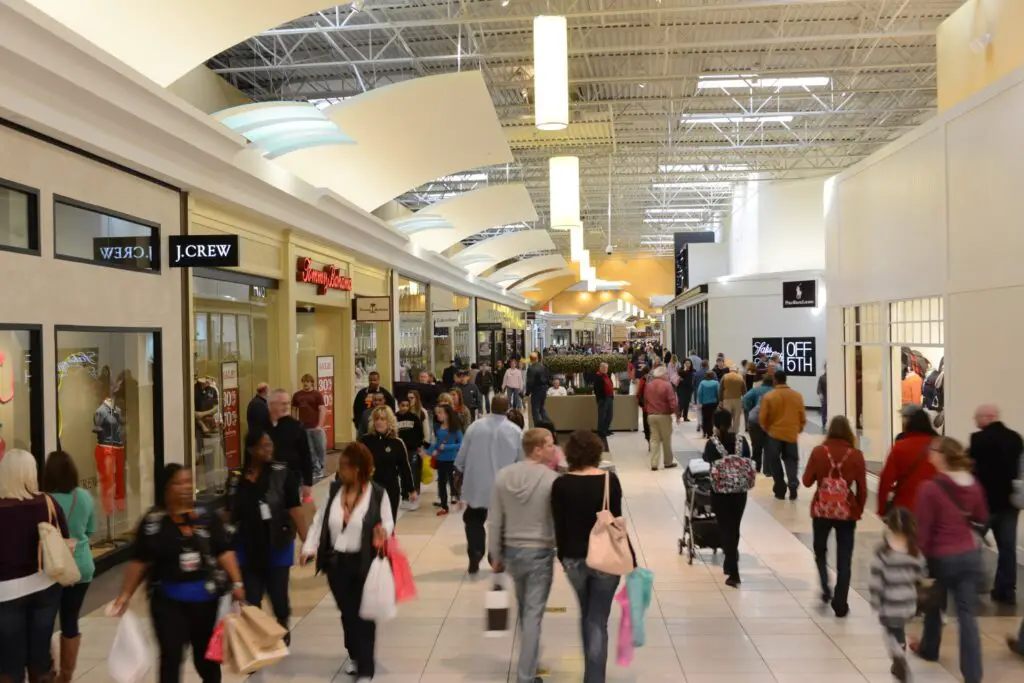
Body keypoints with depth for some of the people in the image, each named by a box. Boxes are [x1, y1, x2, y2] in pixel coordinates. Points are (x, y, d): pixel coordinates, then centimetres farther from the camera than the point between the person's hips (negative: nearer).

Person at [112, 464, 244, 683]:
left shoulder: (207, 516, -3)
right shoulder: (152, 522, -3)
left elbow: (224, 552, -5)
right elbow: (140, 562, 3)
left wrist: (236, 582, -13)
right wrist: (126, 594, 2)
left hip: (205, 597, 1)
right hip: (168, 599, -1)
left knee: (206, 654, 16)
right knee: (171, 657, 0)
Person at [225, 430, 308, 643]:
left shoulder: (282, 474, -8)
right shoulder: (236, 478, -1)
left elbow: (295, 509, -12)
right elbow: (229, 515, 7)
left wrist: (307, 542, -19)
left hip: (277, 548, -1)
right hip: (247, 549, 2)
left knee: (278, 598, 12)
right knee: (251, 601, 8)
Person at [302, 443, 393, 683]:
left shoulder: (377, 493, -11)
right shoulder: (334, 489, 0)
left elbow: (388, 522, -3)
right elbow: (319, 520, 4)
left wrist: (383, 531, -25)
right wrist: (309, 547, -7)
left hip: (364, 563, -4)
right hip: (336, 562, 4)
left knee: (364, 614, 2)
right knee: (347, 612, 17)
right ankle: (354, 656, 40)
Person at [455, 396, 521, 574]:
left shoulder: (475, 426, -6)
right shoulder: (516, 431, -9)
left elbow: (461, 456, -1)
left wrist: (459, 471, 17)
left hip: (477, 484, 1)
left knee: (474, 521, 17)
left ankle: (474, 558, 5)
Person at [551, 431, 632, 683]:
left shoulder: (560, 485, -7)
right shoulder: (610, 480, -10)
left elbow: (560, 528, -3)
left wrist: (562, 556, 13)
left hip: (574, 558, 2)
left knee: (586, 616, 23)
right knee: (598, 621, 5)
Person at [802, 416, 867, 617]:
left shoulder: (818, 451, -6)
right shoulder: (856, 455, -6)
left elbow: (807, 481, -1)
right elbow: (862, 488, -2)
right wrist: (859, 510, 12)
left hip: (822, 509, 0)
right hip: (846, 511, 0)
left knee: (820, 550, 22)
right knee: (844, 559, 8)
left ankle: (826, 589, 7)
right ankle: (840, 605, 10)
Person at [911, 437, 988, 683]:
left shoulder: (930, 487, -20)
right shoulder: (973, 485, -2)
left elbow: (922, 530, -17)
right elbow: (982, 519, 14)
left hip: (942, 557, -4)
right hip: (970, 554, 4)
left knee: (934, 605, 21)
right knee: (967, 614, 5)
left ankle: (929, 649, 42)